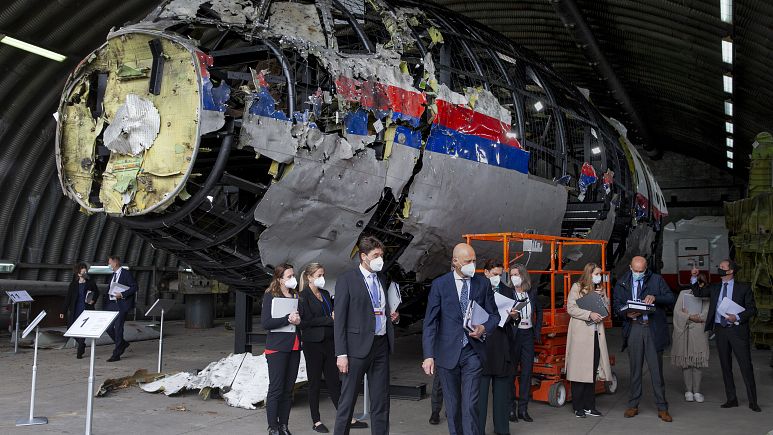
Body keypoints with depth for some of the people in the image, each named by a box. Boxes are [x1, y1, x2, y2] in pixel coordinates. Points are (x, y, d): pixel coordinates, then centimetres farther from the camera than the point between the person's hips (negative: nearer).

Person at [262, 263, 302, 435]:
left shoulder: (296, 296, 11)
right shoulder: (270, 296, -4)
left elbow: (302, 318, 19)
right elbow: (265, 323, -13)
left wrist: (299, 320, -4)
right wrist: (288, 319, -20)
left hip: (294, 347, 5)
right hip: (277, 348, -5)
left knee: (288, 389, 8)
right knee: (275, 389, -4)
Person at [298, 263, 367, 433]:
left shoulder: (326, 294, 14)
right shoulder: (303, 296, -7)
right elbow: (305, 322, -15)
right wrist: (329, 319, -15)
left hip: (329, 341, 6)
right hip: (313, 344, -6)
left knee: (335, 381, 8)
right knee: (314, 383, 3)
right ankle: (316, 421, 13)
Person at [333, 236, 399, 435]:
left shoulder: (382, 279, 12)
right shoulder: (346, 280, -6)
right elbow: (339, 320, -8)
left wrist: (393, 315, 3)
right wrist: (341, 353, -14)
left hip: (381, 344, 6)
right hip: (358, 346, -6)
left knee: (381, 400, 10)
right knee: (348, 399, 1)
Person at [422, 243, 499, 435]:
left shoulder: (483, 283, 3)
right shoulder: (439, 284, -2)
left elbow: (494, 315, 12)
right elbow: (430, 322, -4)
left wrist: (484, 328, -11)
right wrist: (429, 355, -12)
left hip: (473, 352, 0)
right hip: (448, 353, 0)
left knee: (470, 404, -8)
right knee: (452, 405, 10)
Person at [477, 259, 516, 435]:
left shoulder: (508, 291, 14)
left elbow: (514, 317, 13)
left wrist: (513, 315, -8)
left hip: (502, 346, 4)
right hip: (481, 342, -4)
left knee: (502, 388, 8)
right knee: (480, 388, 0)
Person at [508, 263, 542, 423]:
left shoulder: (532, 293, 6)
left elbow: (539, 310, 20)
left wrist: (538, 330, 14)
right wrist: (510, 316, -31)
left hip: (528, 335, 4)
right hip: (513, 334, -4)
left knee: (527, 371, 5)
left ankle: (523, 408, 12)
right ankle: (511, 407, 9)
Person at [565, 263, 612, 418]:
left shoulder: (600, 289, 18)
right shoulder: (577, 287, 1)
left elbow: (607, 311, 15)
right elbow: (570, 308, -8)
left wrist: (602, 296, 0)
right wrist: (589, 314, -15)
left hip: (596, 334, 6)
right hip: (580, 335, -6)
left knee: (593, 371, 5)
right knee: (579, 370, -4)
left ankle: (589, 406, 12)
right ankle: (578, 407, 2)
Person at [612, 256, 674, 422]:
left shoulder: (657, 280, 6)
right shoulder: (622, 283, 10)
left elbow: (671, 298, 2)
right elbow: (617, 304, 10)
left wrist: (655, 298, -17)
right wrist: (627, 313, -11)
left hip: (653, 329, -1)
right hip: (633, 328, 2)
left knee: (656, 368, 0)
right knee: (635, 368, 8)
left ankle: (662, 408, 7)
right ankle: (633, 405, 17)